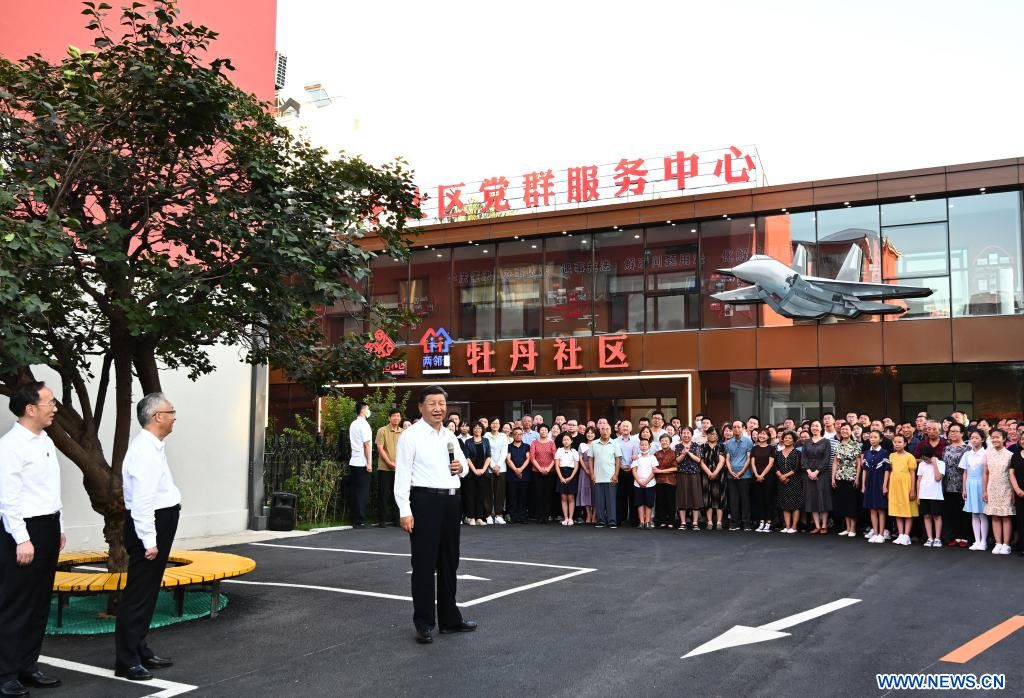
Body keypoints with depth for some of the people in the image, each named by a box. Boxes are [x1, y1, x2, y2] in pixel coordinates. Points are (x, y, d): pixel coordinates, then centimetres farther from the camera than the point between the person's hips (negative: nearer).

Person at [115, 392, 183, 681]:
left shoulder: (153, 446, 12)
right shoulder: (145, 450, -20)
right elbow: (142, 500, -24)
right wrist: (149, 540, -24)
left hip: (159, 523, 11)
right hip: (148, 526, -11)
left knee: (148, 592, 17)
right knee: (138, 595, -4)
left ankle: (140, 651, 27)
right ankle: (127, 661, 2)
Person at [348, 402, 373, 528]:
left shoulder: (353, 424, 14)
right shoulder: (364, 424, -11)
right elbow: (366, 444, -15)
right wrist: (369, 463, -14)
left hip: (353, 462, 8)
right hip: (362, 463, -8)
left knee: (356, 492, 11)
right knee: (363, 493, -4)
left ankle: (355, 520, 13)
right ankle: (360, 521, -3)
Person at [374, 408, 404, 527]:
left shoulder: (403, 433, 8)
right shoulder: (382, 431, -4)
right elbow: (380, 449, -7)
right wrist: (390, 463, -13)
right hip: (385, 468, -3)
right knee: (384, 494, 1)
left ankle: (395, 519, 15)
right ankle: (382, 519, 8)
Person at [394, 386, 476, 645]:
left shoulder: (450, 436, 13)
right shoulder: (411, 435, -7)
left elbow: (464, 466, 25)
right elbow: (402, 475, -12)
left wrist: (461, 467, 0)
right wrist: (405, 511, -18)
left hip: (451, 500, 7)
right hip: (425, 500, -7)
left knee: (449, 562, 15)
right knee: (424, 563, 0)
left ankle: (450, 618, 27)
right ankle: (424, 623, 10)